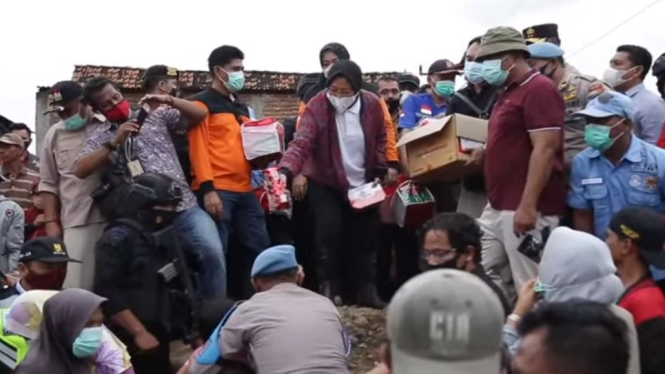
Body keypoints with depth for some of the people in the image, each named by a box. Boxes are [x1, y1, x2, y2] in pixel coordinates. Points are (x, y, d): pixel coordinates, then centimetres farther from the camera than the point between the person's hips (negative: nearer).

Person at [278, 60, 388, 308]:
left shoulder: (372, 105, -10)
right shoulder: (317, 106, -20)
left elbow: (379, 141, 6)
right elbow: (302, 143, -31)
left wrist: (379, 172, -3)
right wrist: (285, 170, -47)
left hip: (363, 184, 3)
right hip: (325, 183, -3)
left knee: (364, 237, 7)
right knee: (329, 231, -15)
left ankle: (364, 289, 20)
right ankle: (327, 288, 2)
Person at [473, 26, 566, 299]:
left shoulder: (539, 89, -12)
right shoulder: (509, 92, 18)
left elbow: (544, 150, -20)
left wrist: (527, 205, -25)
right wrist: (484, 153, 11)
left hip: (525, 210, -10)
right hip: (497, 207, 10)